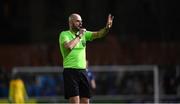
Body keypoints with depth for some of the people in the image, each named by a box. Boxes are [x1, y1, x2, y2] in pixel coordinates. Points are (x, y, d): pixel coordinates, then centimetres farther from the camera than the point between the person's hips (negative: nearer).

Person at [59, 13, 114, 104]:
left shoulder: (84, 33, 14)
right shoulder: (64, 34, -2)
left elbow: (98, 34, 2)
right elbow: (69, 46, -21)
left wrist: (107, 27, -17)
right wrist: (79, 36, -10)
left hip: (83, 70, 6)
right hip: (70, 71, -6)